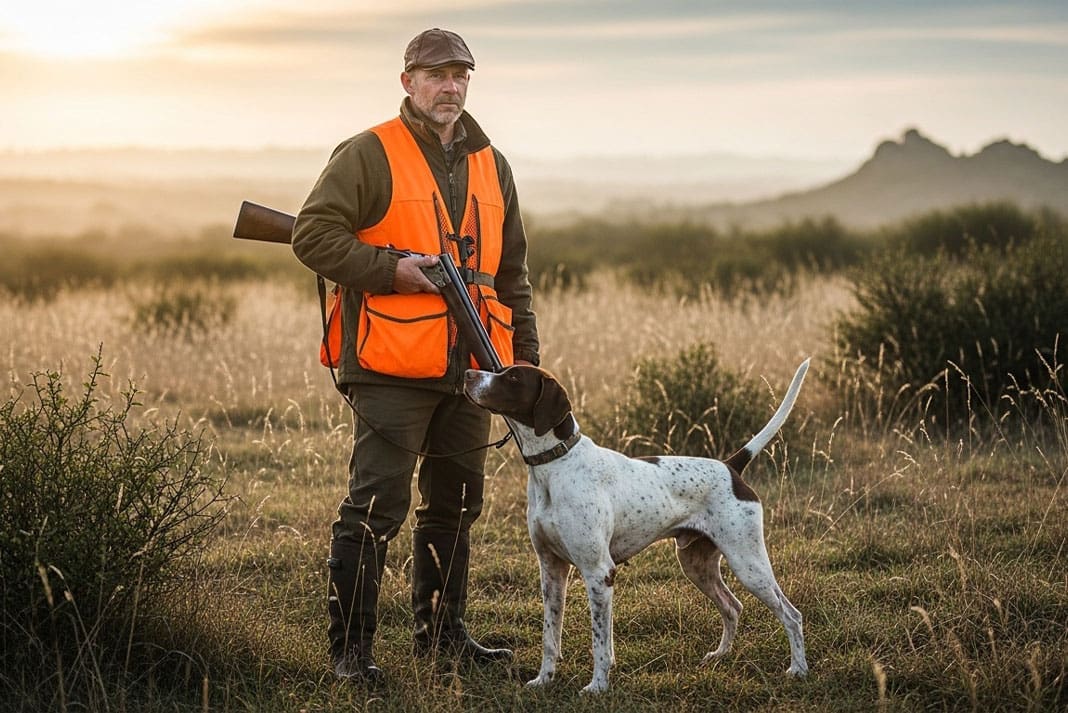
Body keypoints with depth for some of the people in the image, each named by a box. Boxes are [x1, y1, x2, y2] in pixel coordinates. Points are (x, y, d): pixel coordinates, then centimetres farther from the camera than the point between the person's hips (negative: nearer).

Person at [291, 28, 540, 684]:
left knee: (457, 504, 15)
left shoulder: (491, 166, 16)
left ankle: (442, 631, 27)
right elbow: (313, 235, -10)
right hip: (392, 366, -7)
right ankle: (351, 646, -1)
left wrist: (524, 353, 16)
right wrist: (391, 269, -17)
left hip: (466, 370, 7)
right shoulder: (369, 155, -4)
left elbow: (511, 270, 21)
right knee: (377, 507, -8)